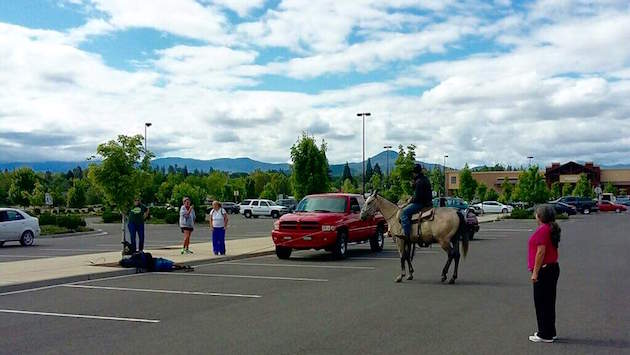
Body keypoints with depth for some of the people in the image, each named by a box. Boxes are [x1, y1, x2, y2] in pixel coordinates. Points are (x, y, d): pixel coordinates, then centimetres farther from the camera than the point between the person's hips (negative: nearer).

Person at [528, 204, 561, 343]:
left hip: (544, 269, -10)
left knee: (542, 302, -3)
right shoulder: (552, 229, 14)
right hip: (553, 267, 10)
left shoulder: (542, 230, -18)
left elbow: (541, 252, -22)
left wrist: (535, 272, -19)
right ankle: (550, 332, 23)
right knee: (548, 301, 16)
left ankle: (545, 335, 3)